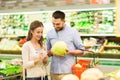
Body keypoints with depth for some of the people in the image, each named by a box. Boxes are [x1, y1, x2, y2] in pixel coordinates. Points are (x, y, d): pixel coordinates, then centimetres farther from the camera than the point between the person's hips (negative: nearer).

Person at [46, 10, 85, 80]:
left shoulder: (73, 32, 0)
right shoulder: (50, 33, 9)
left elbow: (81, 51, 2)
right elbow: (47, 52, 16)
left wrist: (70, 52, -15)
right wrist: (51, 52, -6)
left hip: (68, 71, -3)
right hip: (54, 71, 3)